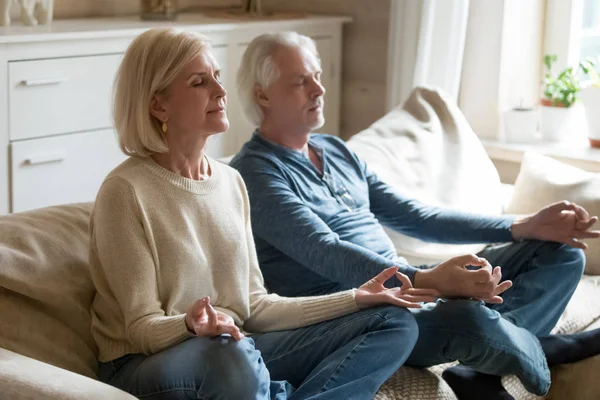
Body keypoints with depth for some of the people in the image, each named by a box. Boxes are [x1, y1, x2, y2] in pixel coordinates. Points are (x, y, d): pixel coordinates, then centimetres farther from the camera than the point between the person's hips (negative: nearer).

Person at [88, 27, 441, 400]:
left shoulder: (231, 181, 8)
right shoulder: (126, 191, -13)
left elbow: (252, 305, 9)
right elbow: (143, 328, -13)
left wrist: (355, 298, 5)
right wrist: (193, 326, -34)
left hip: (234, 346, 8)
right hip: (148, 363, -7)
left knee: (395, 323, -2)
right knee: (231, 355, -43)